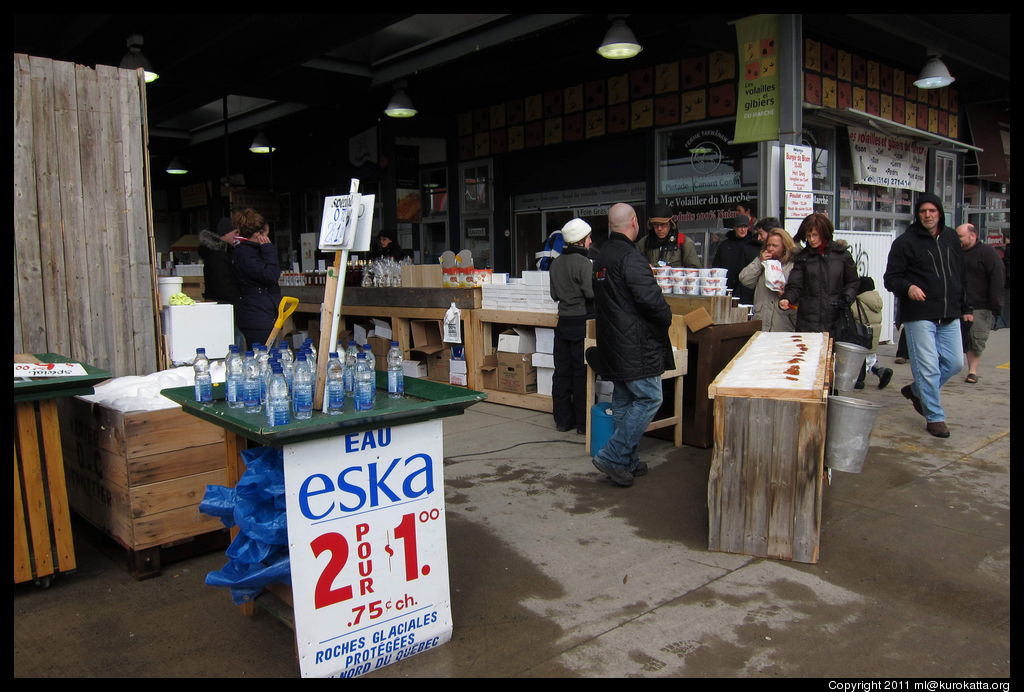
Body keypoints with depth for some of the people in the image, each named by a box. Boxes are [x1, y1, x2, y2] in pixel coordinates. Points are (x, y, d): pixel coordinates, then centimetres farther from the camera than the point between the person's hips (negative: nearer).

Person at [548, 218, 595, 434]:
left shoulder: (556, 263, 8)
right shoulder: (583, 263, -15)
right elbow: (592, 293, -19)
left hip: (563, 322, 7)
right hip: (582, 323, -7)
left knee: (561, 372, 9)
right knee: (582, 374, 1)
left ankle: (562, 419, 17)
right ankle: (582, 422, 7)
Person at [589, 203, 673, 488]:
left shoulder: (601, 257, 13)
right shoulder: (630, 258, -18)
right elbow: (651, 299, -23)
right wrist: (666, 318, -4)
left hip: (611, 342, 10)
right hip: (635, 344, -10)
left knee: (623, 400, 15)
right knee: (649, 398, -4)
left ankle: (627, 460, 22)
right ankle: (613, 456, -6)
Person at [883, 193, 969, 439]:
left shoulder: (951, 238, 13)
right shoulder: (905, 242, -4)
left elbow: (960, 275, 20)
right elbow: (891, 278, -6)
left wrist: (964, 307, 18)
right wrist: (907, 287, -27)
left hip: (949, 316, 6)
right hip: (919, 315, -6)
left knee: (955, 363, 9)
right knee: (928, 367, -5)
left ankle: (916, 391, 30)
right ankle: (935, 417, 7)